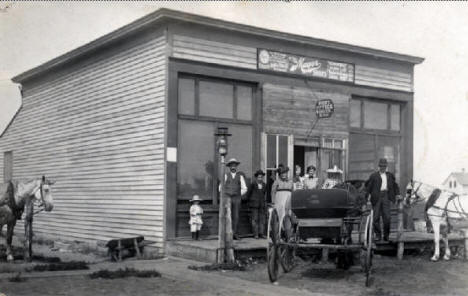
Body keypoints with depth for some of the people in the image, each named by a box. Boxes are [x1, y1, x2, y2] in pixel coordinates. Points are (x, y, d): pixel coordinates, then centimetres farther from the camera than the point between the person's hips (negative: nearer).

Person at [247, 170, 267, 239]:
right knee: (254, 219, -5)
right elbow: (248, 193, 4)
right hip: (254, 204, -4)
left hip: (262, 204, 4)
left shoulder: (264, 185, 7)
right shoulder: (253, 184, -5)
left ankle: (261, 233, 2)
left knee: (262, 219, 0)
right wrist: (251, 201, 8)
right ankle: (255, 234, -3)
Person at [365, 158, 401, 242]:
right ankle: (378, 235, 8)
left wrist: (397, 194, 13)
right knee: (376, 217, -1)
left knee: (387, 217, -5)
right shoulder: (373, 175, 7)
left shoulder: (390, 175, 18)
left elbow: (395, 185, 26)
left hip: (386, 196, 2)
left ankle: (386, 235, 7)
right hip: (376, 197, -2)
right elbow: (368, 185, 3)